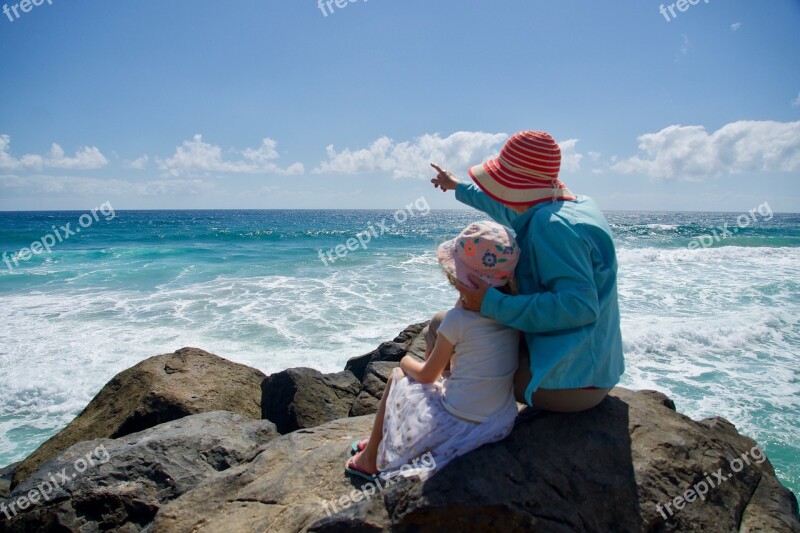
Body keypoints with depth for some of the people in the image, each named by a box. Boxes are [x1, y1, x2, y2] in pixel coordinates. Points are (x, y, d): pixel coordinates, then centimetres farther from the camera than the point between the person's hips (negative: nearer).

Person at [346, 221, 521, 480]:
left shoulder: (457, 319, -20)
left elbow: (427, 375, -5)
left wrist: (406, 362, 14)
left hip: (457, 425, -6)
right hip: (501, 422, 7)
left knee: (397, 376, 18)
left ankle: (369, 459, 33)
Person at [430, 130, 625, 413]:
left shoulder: (552, 225, -24)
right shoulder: (578, 205, 6)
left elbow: (579, 306, -32)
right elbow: (513, 212, 24)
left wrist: (493, 305, -29)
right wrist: (459, 188, 37)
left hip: (570, 381, -10)